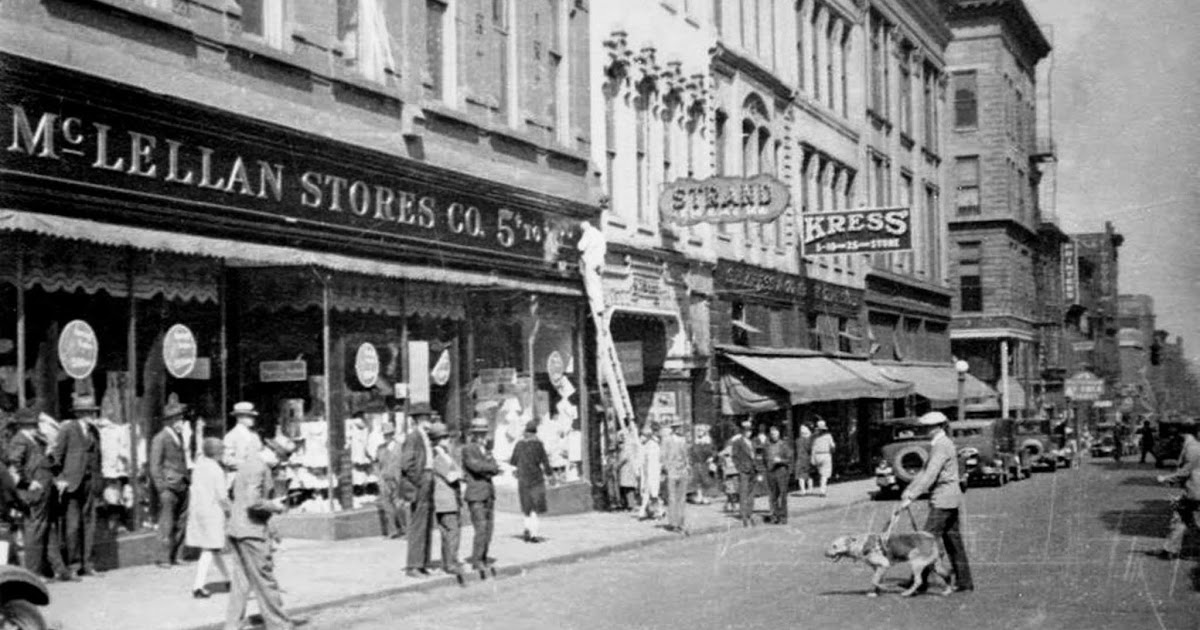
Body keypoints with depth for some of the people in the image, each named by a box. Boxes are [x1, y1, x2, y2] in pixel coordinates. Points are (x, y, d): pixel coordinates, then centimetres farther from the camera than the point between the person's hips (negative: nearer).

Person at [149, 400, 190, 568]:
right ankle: (163, 559, -1)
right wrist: (162, 488, -13)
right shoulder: (160, 439, -6)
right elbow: (155, 467, -8)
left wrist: (186, 480, 16)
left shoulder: (179, 437, 16)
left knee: (180, 523, 7)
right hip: (169, 486, -7)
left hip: (182, 487, 7)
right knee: (167, 524, -6)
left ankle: (174, 557, 14)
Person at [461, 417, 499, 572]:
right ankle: (476, 561, -5)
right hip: (476, 495, -7)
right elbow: (475, 465, -18)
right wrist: (492, 467, -4)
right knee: (481, 528, -11)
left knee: (489, 527, 5)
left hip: (489, 494, 7)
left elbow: (495, 469, 7)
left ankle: (482, 558, 14)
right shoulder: (468, 449, -4)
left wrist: (485, 470, -13)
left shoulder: (485, 450, 18)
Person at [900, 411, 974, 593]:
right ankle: (964, 581, 15)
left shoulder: (941, 446, -16)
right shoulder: (939, 444, 16)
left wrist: (911, 498, -23)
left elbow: (930, 476, -22)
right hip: (950, 499, 10)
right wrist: (909, 490, 10)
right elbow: (925, 471, 17)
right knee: (953, 540, 12)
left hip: (943, 500, -10)